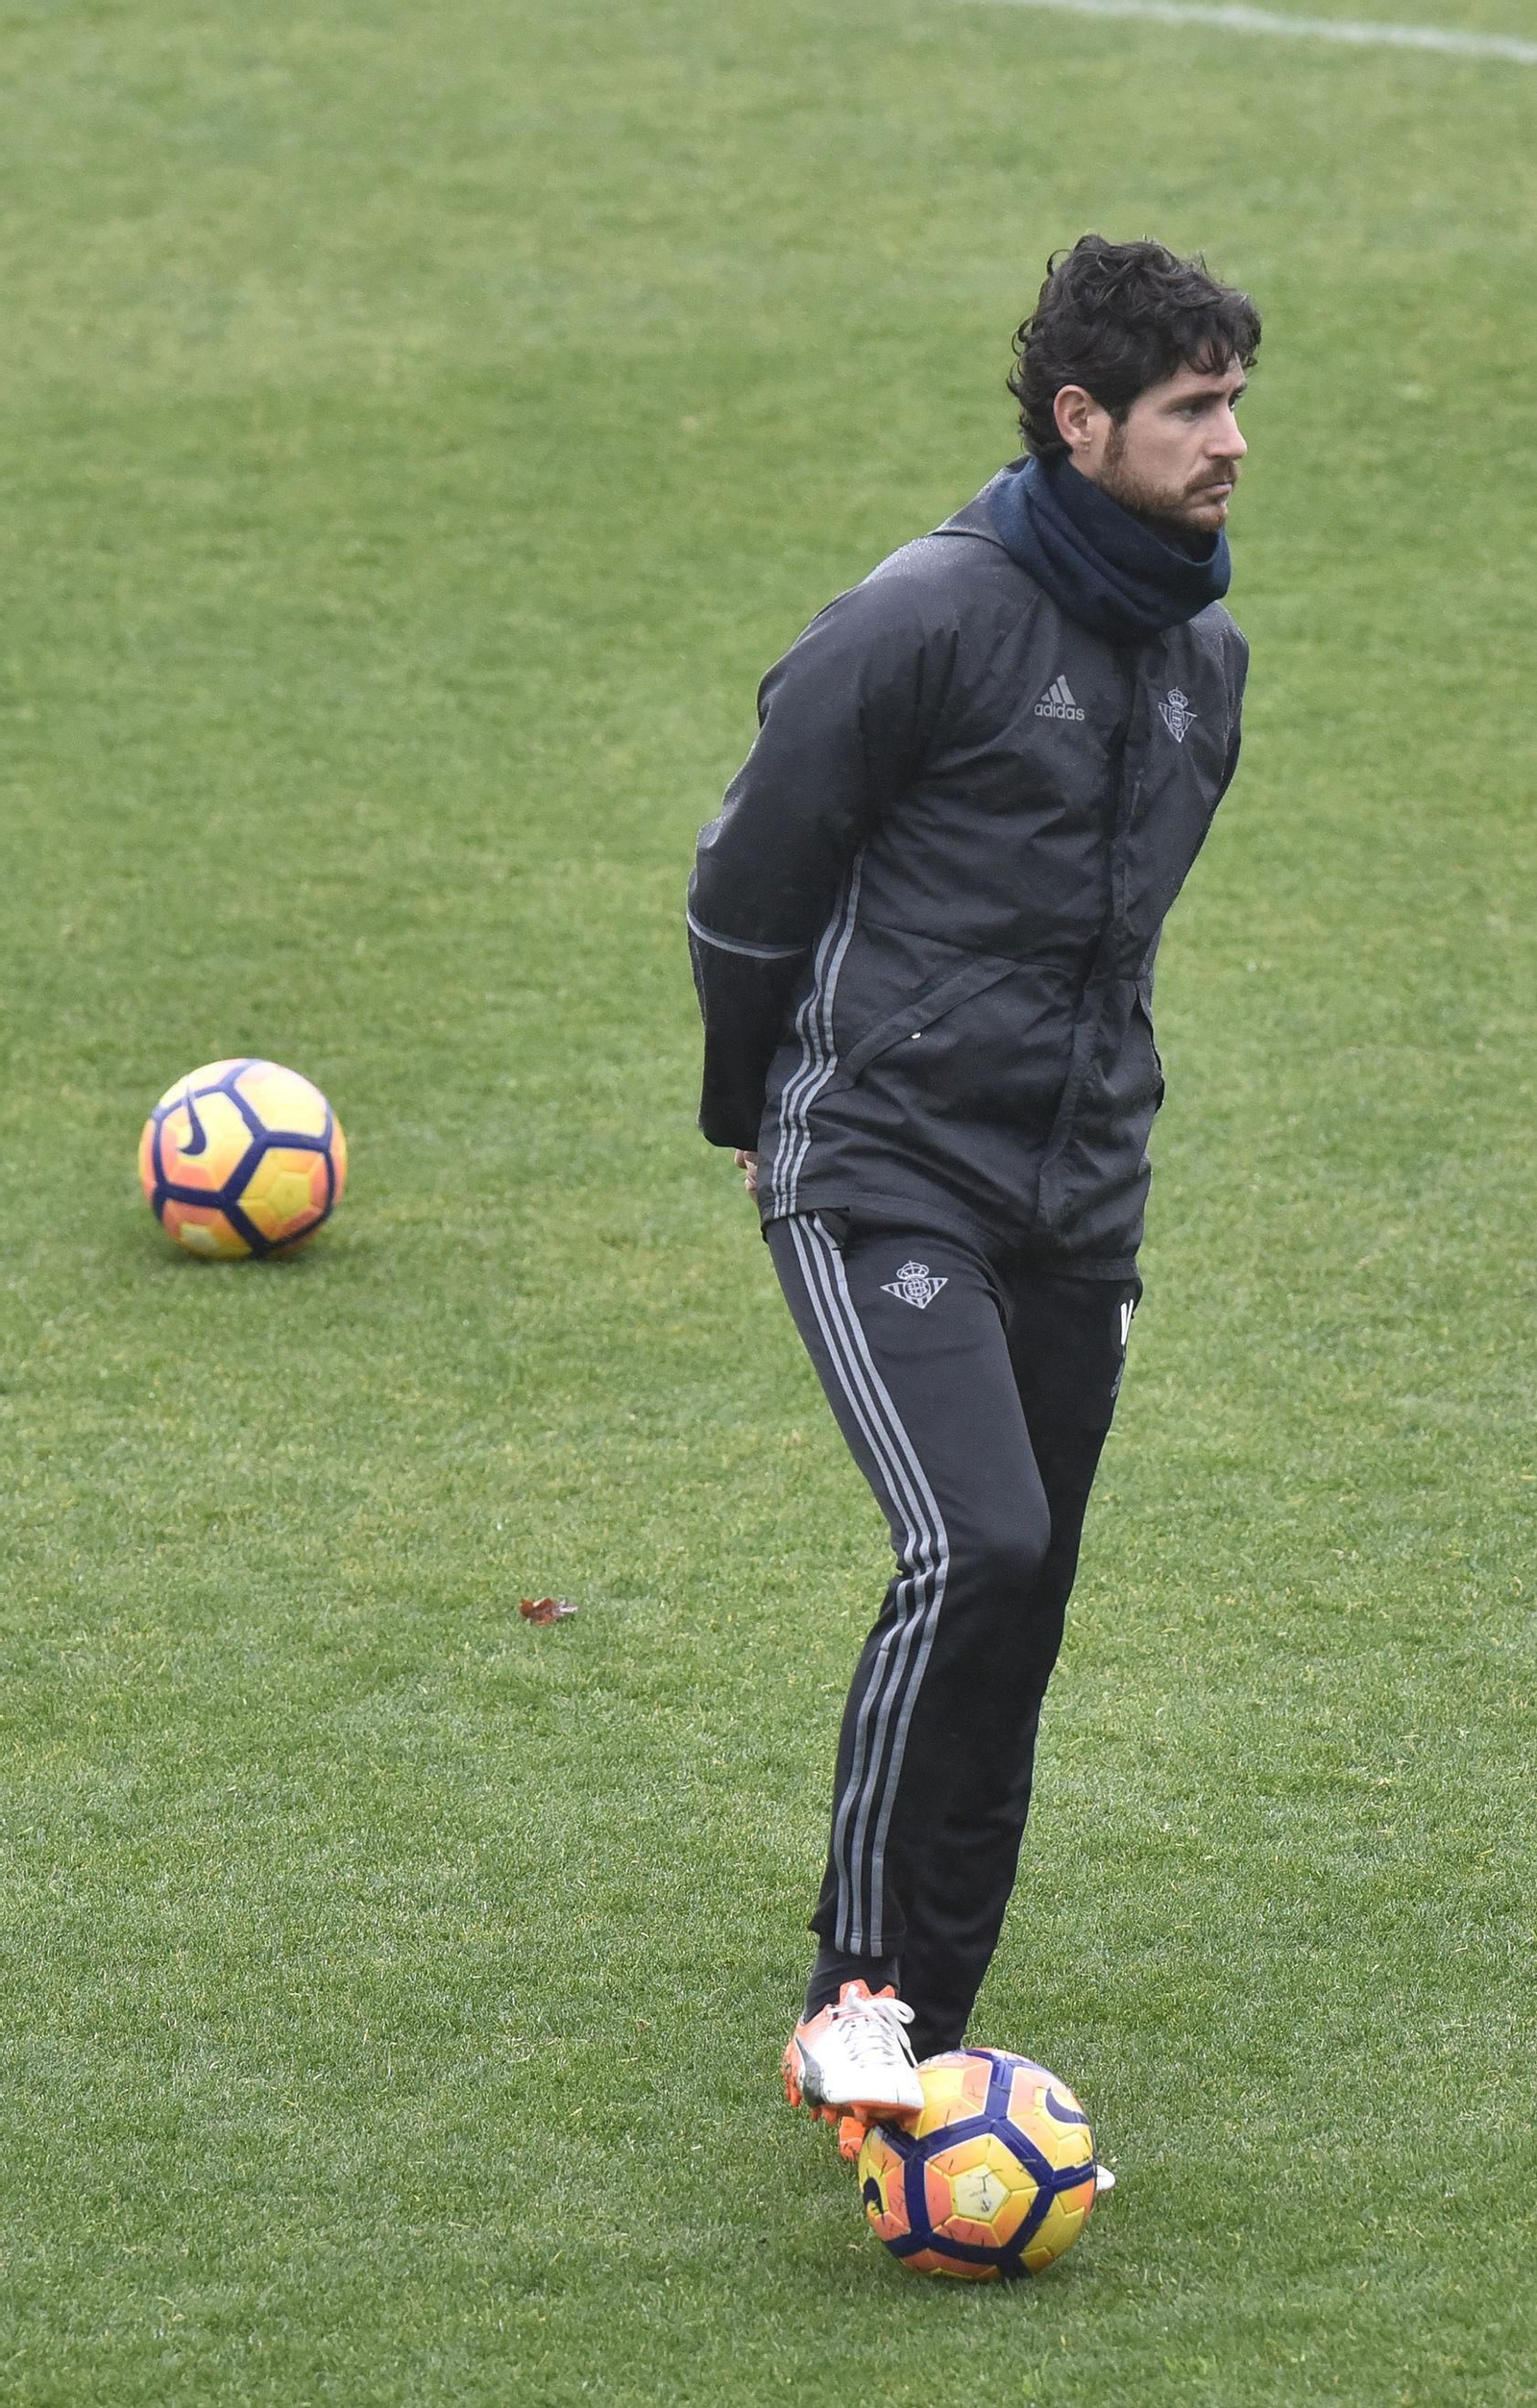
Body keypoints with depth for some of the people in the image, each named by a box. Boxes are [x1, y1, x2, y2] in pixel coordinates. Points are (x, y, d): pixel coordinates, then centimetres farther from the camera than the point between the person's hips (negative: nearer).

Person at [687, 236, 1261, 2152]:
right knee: (974, 1545, -23)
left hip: (1076, 1205, 7)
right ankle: (857, 1990, -15)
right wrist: (765, 1110, 10)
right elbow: (749, 879, -2)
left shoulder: (1203, 658, 12)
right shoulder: (928, 619, -12)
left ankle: (921, 2038, 18)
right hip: (886, 1182, -7)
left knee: (1012, 1633, 7)